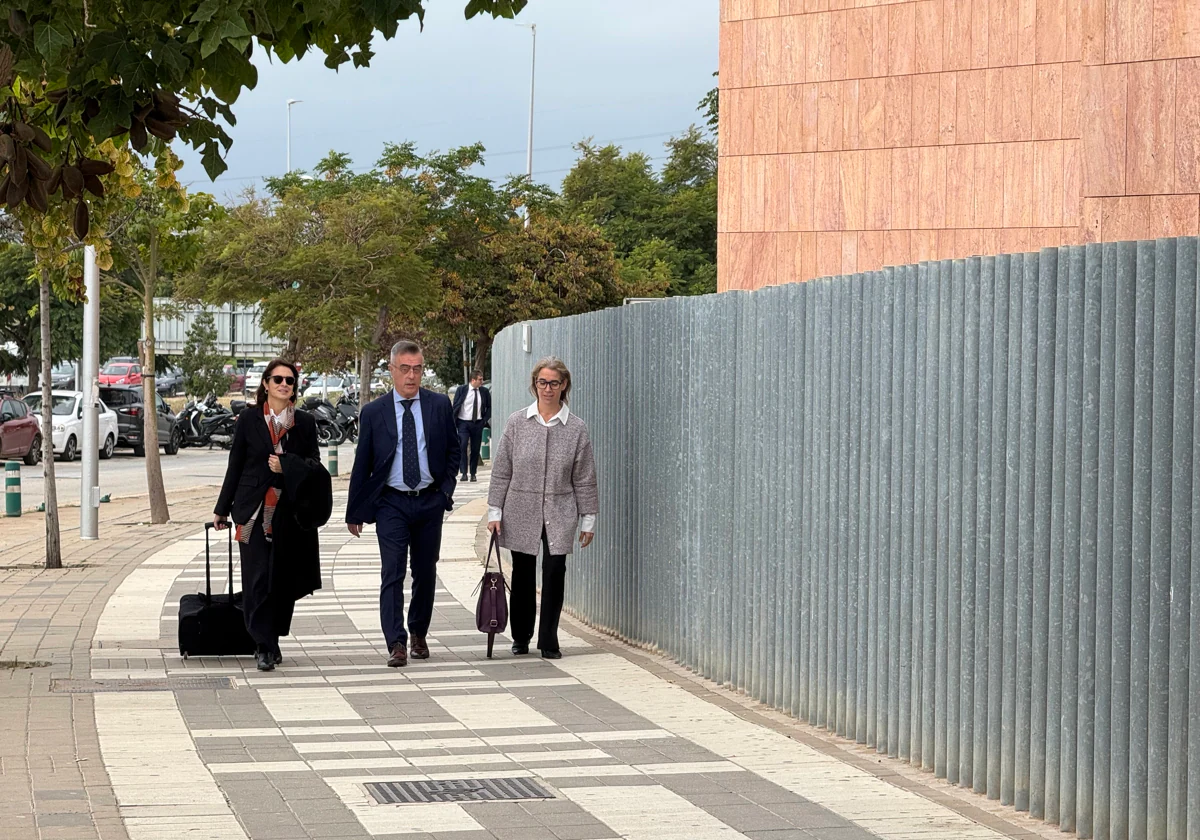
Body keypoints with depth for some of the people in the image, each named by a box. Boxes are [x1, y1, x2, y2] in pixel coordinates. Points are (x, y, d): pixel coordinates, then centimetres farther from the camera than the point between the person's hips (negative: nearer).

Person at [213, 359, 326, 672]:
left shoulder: (304, 423, 8)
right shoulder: (249, 420, 4)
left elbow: (314, 465, 9)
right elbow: (235, 466, 7)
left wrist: (286, 465, -10)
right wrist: (222, 509, 10)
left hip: (291, 513, 2)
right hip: (255, 510, -2)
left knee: (285, 579, 5)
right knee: (257, 577, -7)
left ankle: (272, 641, 19)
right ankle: (263, 646, -4)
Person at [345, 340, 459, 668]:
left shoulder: (440, 405, 2)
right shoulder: (373, 412, -1)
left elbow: (452, 450, 12)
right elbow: (362, 465, 4)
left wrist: (446, 488, 0)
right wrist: (355, 512, 5)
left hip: (430, 502, 2)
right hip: (391, 503, -2)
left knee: (426, 573, 10)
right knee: (393, 574, -10)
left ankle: (418, 634, 27)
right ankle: (396, 644, -13)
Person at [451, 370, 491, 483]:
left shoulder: (484, 392, 5)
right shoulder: (461, 390, -2)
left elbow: (489, 407, 15)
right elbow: (455, 407, 1)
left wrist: (485, 419, 3)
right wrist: (454, 422, -6)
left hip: (478, 423, 2)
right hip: (464, 423, -2)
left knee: (476, 449, 4)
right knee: (462, 446, -14)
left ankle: (473, 474, 14)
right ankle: (464, 473, -12)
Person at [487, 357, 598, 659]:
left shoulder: (576, 429, 1)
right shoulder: (517, 423, 1)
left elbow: (584, 478, 5)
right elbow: (501, 471, 4)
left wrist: (588, 519, 4)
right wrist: (495, 512, 0)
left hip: (559, 515, -1)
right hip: (521, 512, 1)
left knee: (555, 574, -6)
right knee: (523, 575, 8)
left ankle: (549, 641, 4)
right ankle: (521, 637, 23)